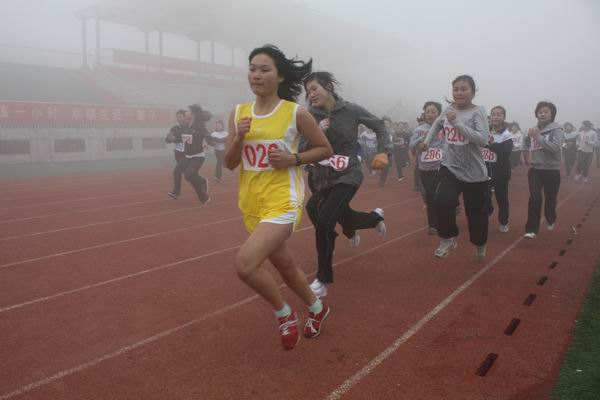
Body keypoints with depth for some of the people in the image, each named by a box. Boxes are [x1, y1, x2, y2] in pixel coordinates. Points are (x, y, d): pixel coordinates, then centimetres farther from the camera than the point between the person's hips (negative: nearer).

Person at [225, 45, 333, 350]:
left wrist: (293, 158, -13)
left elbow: (325, 149, 2)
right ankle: (317, 309, 47)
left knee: (245, 263, -22)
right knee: (284, 264, 20)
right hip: (251, 202, 6)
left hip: (283, 201, -6)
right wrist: (239, 138, -13)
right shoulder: (238, 113, 5)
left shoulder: (296, 113, -7)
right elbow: (229, 163, 6)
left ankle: (284, 313, 6)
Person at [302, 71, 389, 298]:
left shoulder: (351, 110, -7)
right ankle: (376, 217, 54)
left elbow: (379, 127, 5)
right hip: (320, 178, 4)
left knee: (323, 221, -19)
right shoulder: (310, 116, -4)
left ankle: (323, 279, -4)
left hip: (347, 177, -4)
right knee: (345, 219, 18)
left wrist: (383, 151, -9)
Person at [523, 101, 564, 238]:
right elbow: (527, 143, 27)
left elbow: (556, 147, -25)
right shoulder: (533, 130, 5)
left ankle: (550, 220, 40)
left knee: (550, 198, 11)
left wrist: (538, 137, -26)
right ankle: (532, 228, -6)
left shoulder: (556, 129, -8)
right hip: (535, 169, 2)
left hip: (551, 170, -2)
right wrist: (528, 154, 13)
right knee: (535, 198, -9)